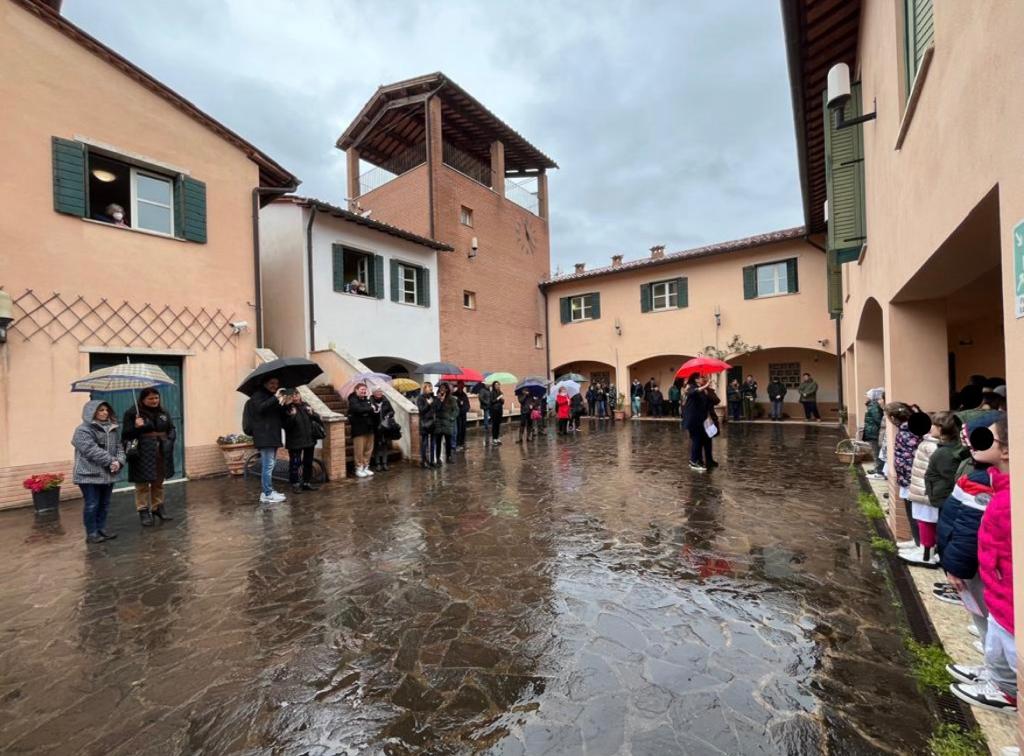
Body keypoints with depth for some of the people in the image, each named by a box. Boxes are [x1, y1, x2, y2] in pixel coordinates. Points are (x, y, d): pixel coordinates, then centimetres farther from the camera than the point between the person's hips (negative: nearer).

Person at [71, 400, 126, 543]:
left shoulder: (111, 429, 11)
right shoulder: (83, 430, -10)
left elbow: (119, 447, 8)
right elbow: (92, 451, -21)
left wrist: (118, 461, -11)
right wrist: (111, 461, -22)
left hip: (108, 474, 6)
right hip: (89, 475, -6)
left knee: (104, 504, 14)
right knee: (92, 505, 0)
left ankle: (102, 529, 25)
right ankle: (91, 534, 10)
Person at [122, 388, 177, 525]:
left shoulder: (163, 412, 9)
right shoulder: (132, 413, -6)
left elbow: (172, 429, 17)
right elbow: (126, 435, -8)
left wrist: (169, 440, 0)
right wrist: (136, 428, -25)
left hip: (161, 454, 5)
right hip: (142, 455, -5)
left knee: (159, 483, 16)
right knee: (142, 485, 3)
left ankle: (158, 508, 28)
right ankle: (143, 511, 14)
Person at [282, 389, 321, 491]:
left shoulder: (305, 405, 4)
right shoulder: (286, 409, -10)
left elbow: (317, 418, 9)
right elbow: (285, 426, -19)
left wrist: (312, 413, -10)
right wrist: (292, 416, -31)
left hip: (309, 439, 5)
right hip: (295, 442, -5)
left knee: (308, 462, 14)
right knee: (295, 463, 0)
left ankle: (307, 482, 27)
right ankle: (295, 484, 15)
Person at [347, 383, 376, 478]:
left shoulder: (367, 400, 15)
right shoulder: (353, 400, -6)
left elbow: (372, 412, 14)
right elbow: (358, 409, -24)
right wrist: (370, 408, -11)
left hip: (369, 428, 6)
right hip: (359, 428, -6)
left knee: (368, 449, 8)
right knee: (359, 450, -3)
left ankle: (366, 467, 19)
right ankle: (359, 468, 8)